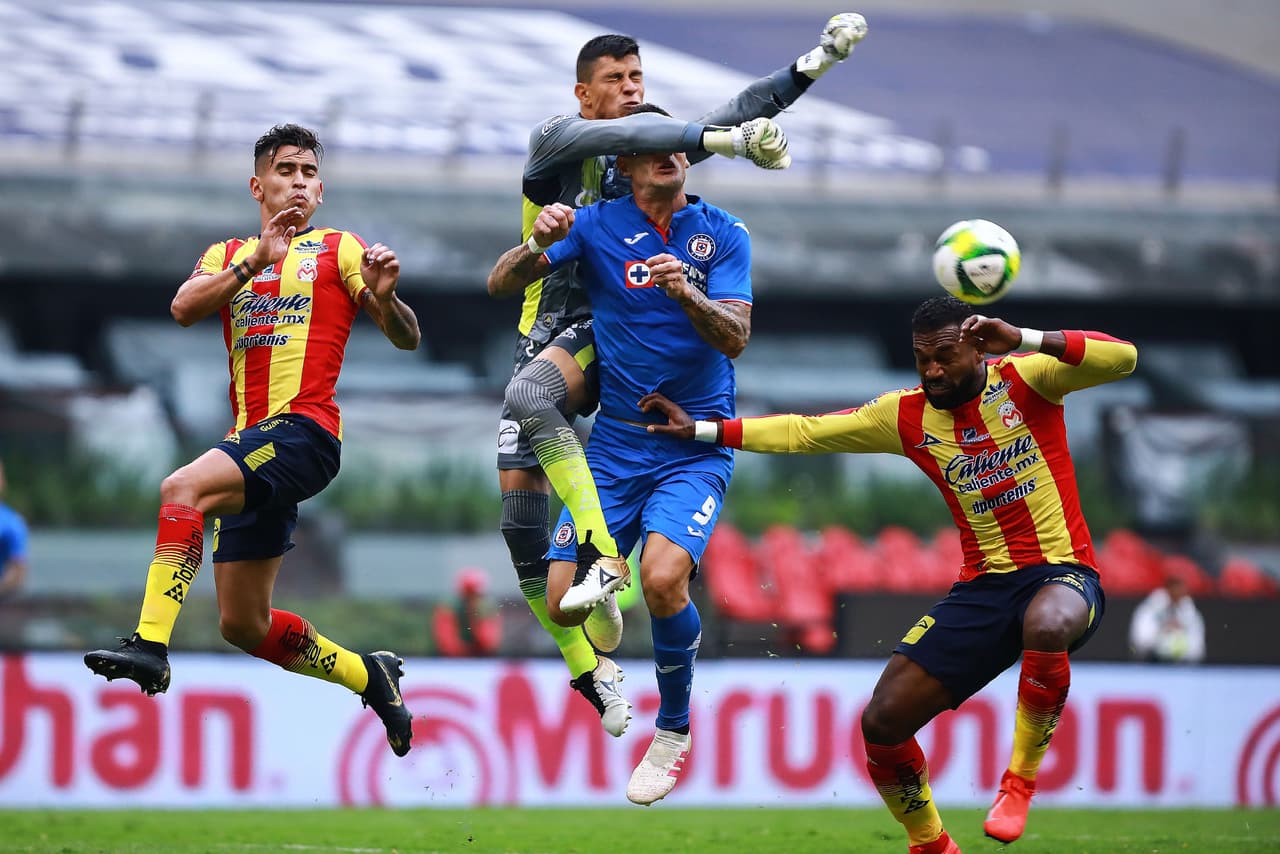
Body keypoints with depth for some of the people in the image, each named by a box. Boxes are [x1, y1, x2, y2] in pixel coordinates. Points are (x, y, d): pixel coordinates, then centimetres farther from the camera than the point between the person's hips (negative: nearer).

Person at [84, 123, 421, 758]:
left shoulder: (338, 250, 9)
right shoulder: (228, 256, 20)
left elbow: (407, 338, 3)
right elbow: (184, 308, -1)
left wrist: (385, 297, -19)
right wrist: (254, 261, -13)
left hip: (304, 431, -6)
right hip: (252, 445, 6)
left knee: (183, 488, -31)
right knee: (242, 623, 7)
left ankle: (150, 644, -40)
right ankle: (369, 677, 25)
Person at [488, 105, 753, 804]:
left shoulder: (722, 234, -2)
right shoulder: (597, 226, 0)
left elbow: (735, 338, -12)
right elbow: (501, 284, -6)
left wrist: (687, 293, -31)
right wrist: (540, 243, -26)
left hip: (696, 445, -2)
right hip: (616, 442, 2)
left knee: (662, 579, -27)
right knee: (563, 603, -7)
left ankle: (675, 731, -4)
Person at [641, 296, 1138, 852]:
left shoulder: (1025, 378, -4)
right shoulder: (907, 416, 7)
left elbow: (1122, 358, -17)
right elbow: (804, 431, 12)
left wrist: (1022, 341, -28)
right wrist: (700, 431, 8)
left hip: (1062, 575, -5)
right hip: (984, 587, 5)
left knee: (1047, 625, -43)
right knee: (883, 722, -6)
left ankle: (1021, 780, -19)